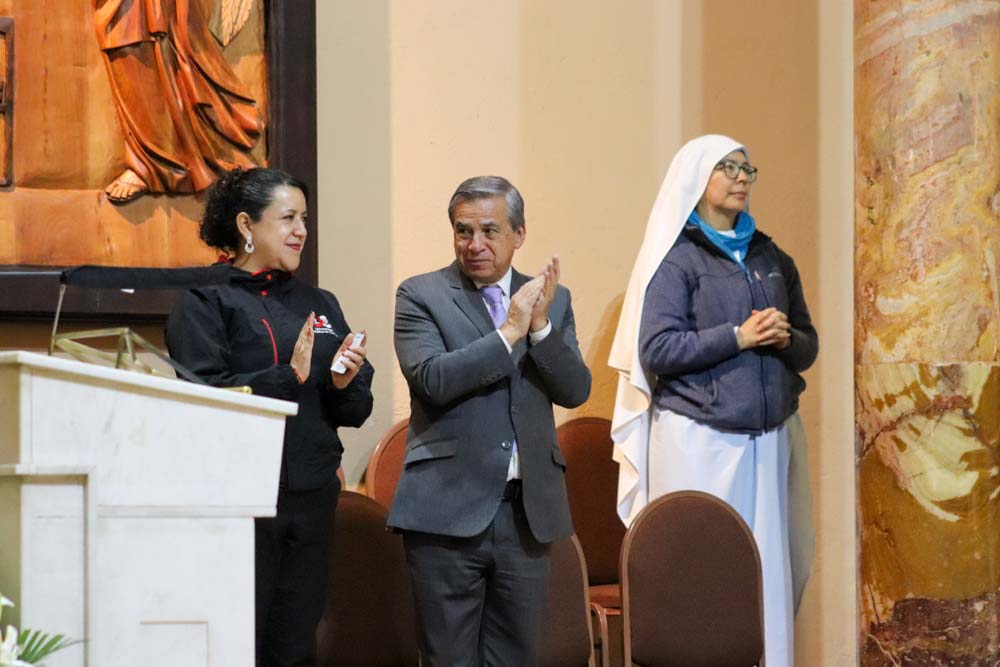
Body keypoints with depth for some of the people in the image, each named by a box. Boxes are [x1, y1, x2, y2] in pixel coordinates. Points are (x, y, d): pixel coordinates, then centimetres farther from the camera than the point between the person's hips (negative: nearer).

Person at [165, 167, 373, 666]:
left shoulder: (320, 304, 16)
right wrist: (289, 376, -18)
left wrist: (345, 383, -7)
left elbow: (356, 411, 14)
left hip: (312, 498, 5)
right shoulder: (206, 303, -1)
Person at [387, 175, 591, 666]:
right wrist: (510, 332, -15)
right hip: (449, 510, -3)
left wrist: (540, 325, -12)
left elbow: (575, 390, 2)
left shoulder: (552, 300, 12)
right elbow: (432, 380, -14)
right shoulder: (421, 295, 0)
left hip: (528, 512, 4)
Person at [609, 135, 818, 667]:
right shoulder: (676, 258, -1)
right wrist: (738, 337, -15)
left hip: (768, 438, 5)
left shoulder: (772, 259, 15)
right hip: (699, 438, -5)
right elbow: (656, 348, -10)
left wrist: (785, 339, -6)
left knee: (766, 566, 1)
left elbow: (807, 347, 16)